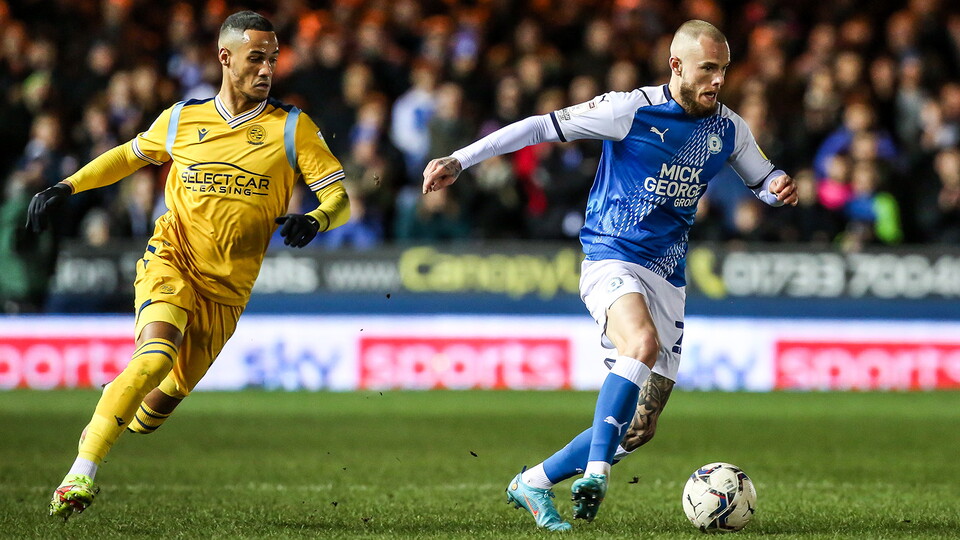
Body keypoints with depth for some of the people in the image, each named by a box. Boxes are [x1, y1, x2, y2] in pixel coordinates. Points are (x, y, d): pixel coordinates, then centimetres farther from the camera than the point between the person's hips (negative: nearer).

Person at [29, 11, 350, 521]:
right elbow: (130, 154, 23)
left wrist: (314, 220, -26)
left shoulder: (292, 129, -1)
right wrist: (66, 187, 14)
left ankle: (111, 411, 44)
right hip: (170, 262, -1)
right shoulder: (181, 120, 4)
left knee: (164, 398, 8)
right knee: (157, 354, -29)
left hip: (226, 289, 1)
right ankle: (81, 473, -26)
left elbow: (340, 199, -4)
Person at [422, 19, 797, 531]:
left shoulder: (728, 128, 7)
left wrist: (779, 186, -4)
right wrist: (460, 160, -10)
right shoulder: (630, 110, -9)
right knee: (644, 344, -37)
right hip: (611, 262, -6)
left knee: (641, 426, 2)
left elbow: (762, 178, 23)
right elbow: (543, 127, -6)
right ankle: (595, 472, -33)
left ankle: (532, 484, 18)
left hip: (666, 279, 6)